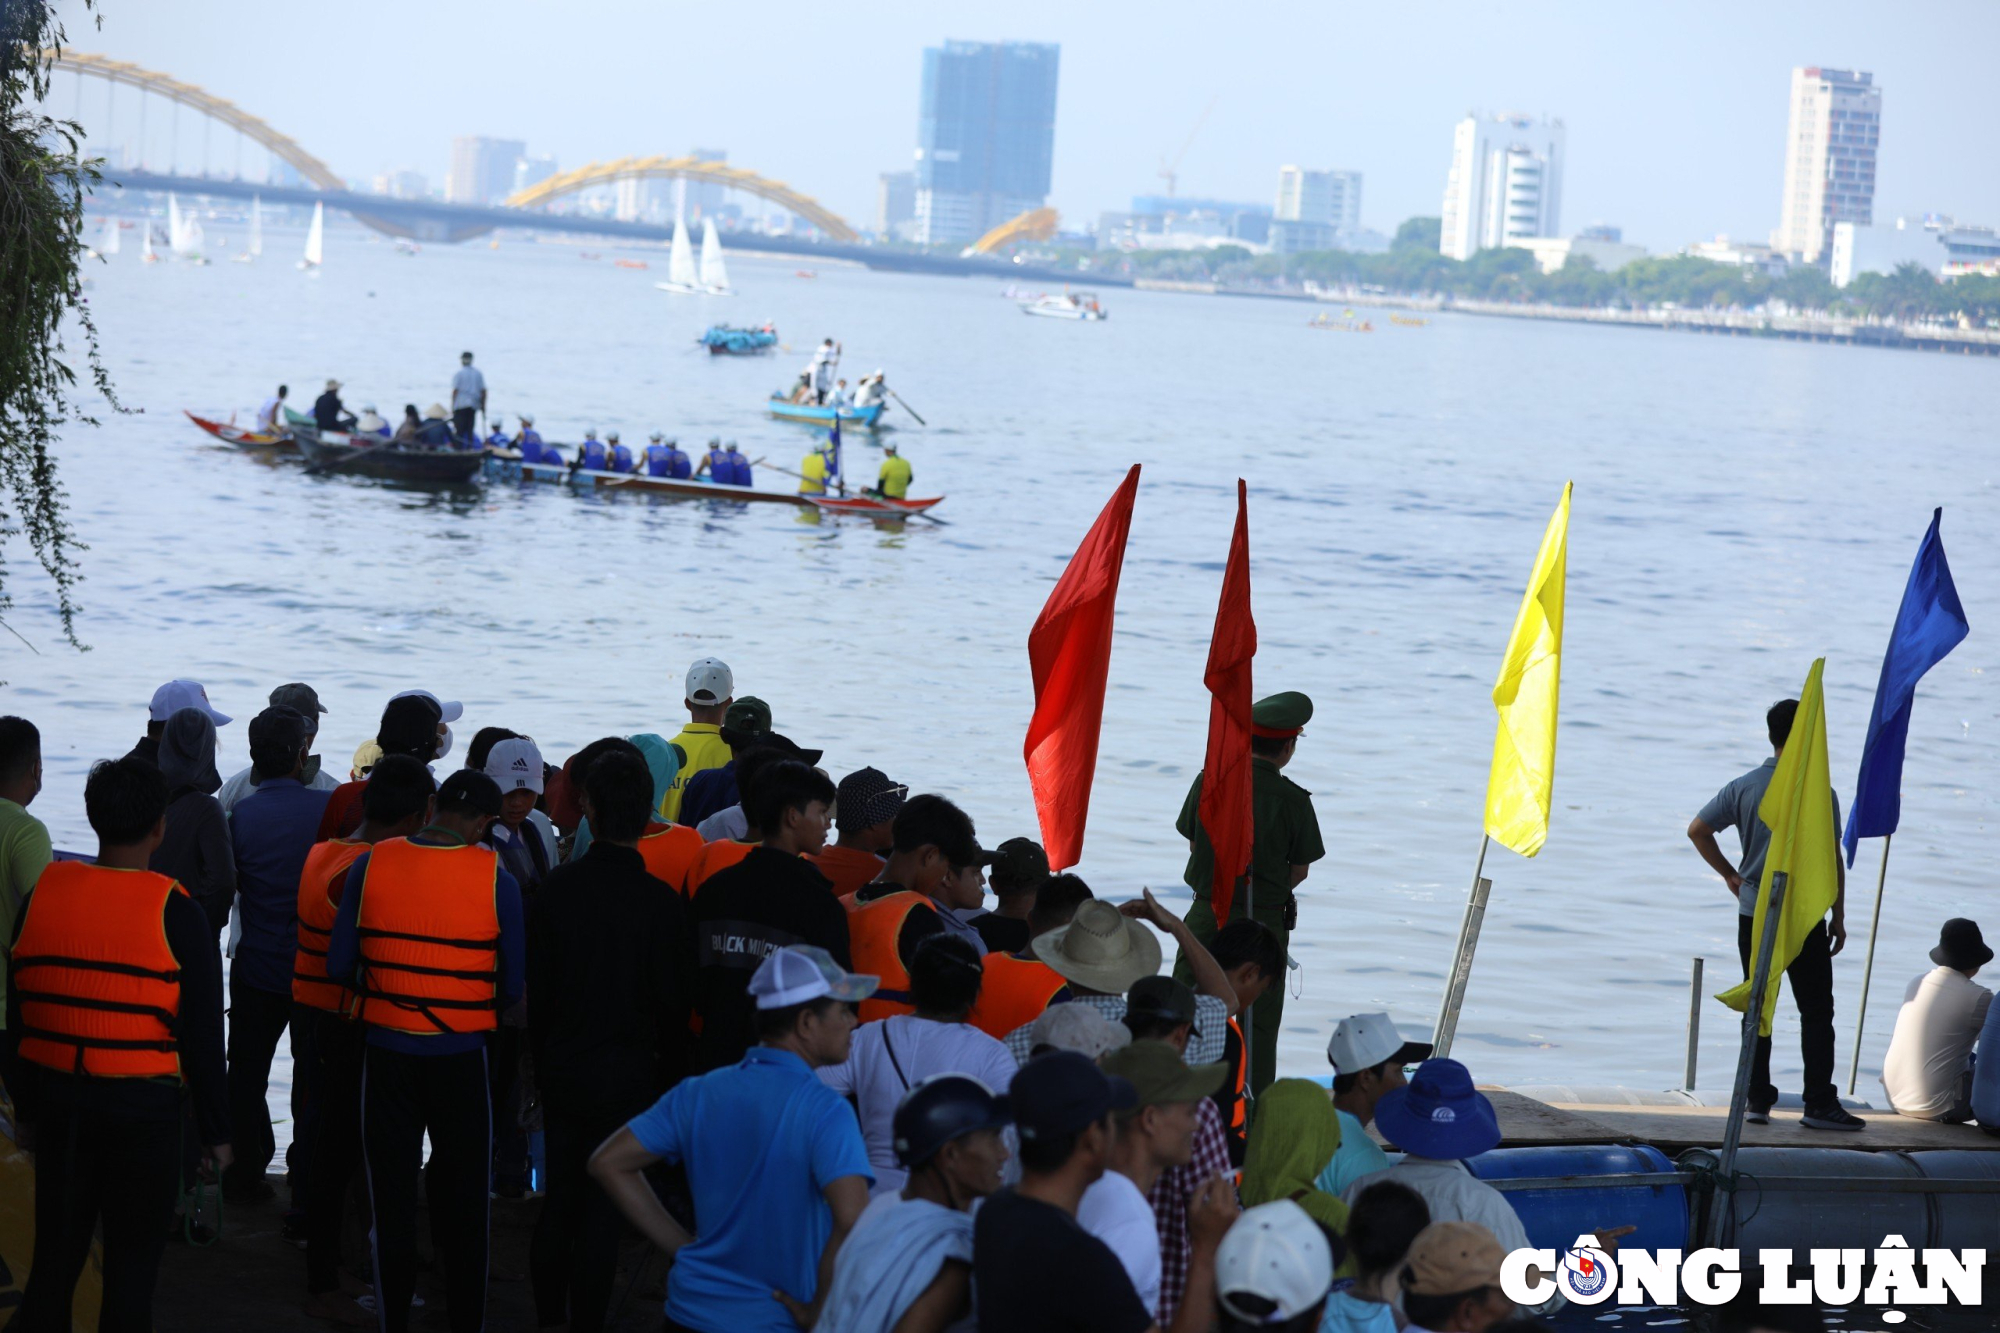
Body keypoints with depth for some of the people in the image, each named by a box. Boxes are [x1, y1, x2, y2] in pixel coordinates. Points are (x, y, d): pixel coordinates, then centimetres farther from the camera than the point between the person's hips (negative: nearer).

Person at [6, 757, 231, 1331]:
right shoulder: (175, 913, -12)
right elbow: (203, 1035, -8)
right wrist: (215, 1129, 1)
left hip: (58, 1098, 4)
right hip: (144, 1106, -4)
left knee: (54, 1259, 14)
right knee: (131, 1266, 6)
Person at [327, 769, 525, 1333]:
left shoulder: (371, 864, -8)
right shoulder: (494, 877, -12)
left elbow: (339, 964, -4)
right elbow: (513, 985, -6)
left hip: (386, 1052, 1)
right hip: (461, 1054, -1)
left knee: (392, 1194, 14)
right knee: (463, 1199, 14)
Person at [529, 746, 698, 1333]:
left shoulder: (555, 888, -5)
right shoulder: (663, 904, -14)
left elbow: (536, 987, 2)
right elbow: (674, 1005, -9)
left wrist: (543, 1057, 14)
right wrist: (671, 1080, 4)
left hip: (561, 1069, 3)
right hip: (627, 1076, -3)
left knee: (558, 1198, 15)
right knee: (604, 1206, 3)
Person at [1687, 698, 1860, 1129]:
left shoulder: (1743, 787, 1)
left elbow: (1697, 830, 1)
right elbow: (1833, 861, -8)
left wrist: (1730, 875, 11)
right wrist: (1838, 917, 1)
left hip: (1752, 914, 4)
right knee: (1816, 1011, 3)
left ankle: (1757, 1100, 10)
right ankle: (1819, 1104, 2)